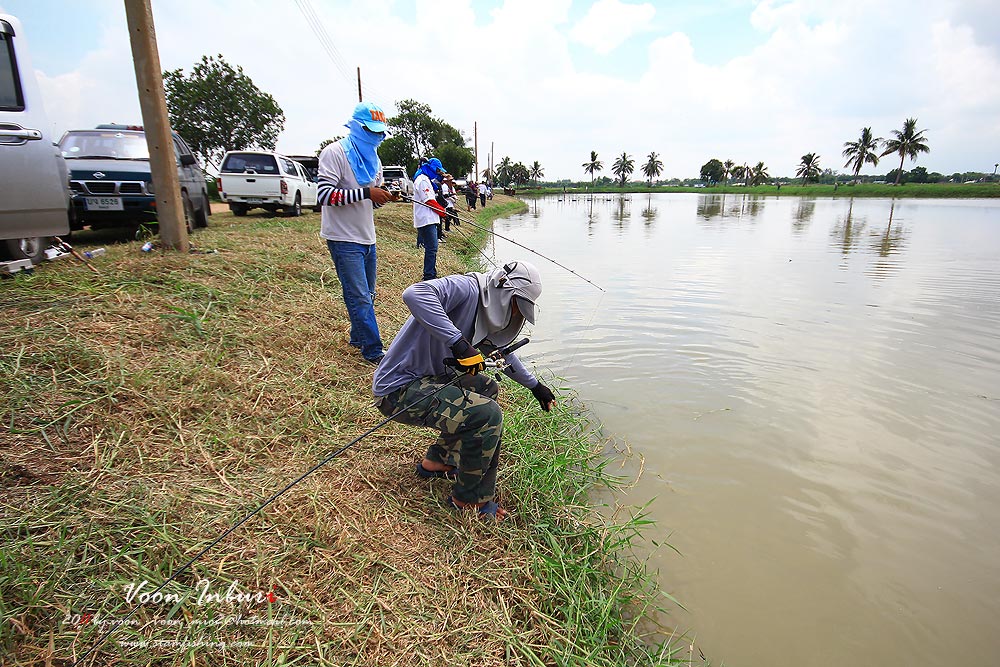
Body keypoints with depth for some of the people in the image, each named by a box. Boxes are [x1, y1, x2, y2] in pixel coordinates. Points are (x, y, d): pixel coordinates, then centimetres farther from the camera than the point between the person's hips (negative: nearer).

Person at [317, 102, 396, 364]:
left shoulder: (372, 158, 16)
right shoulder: (335, 152, -10)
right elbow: (324, 194, -19)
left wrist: (386, 196, -3)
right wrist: (366, 192, -24)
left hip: (367, 238, 8)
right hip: (344, 239, -8)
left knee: (367, 294, 16)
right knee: (360, 298, -7)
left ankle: (358, 338, 33)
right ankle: (373, 351, 0)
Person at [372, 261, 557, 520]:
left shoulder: (486, 313, 11)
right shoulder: (466, 289, -19)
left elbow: (503, 353, 28)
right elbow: (414, 294, -39)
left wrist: (535, 386, 31)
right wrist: (458, 341, -39)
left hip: (427, 379, 10)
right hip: (399, 389, -10)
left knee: (486, 388, 22)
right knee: (488, 415, -20)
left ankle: (437, 460, 25)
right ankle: (469, 500, 1)